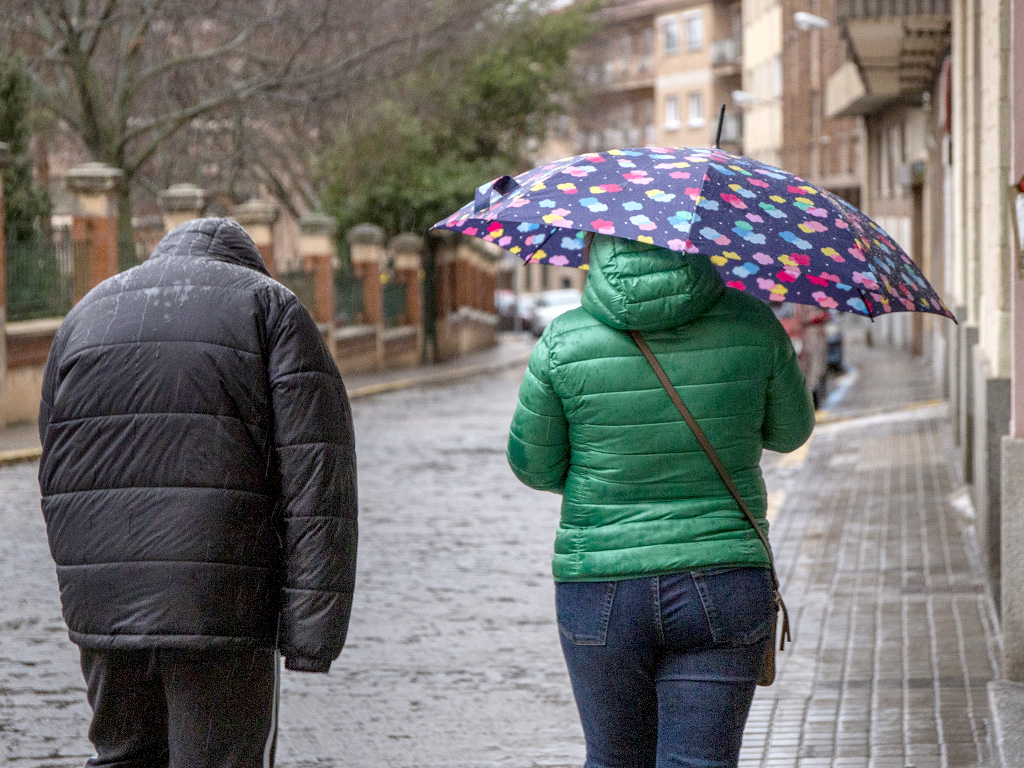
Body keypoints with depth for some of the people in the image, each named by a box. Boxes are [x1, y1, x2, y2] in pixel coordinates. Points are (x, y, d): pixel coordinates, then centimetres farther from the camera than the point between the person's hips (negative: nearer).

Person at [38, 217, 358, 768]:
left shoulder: (85, 316, 18)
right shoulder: (271, 308, 4)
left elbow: (55, 473, 18)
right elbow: (316, 474, -7)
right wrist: (314, 628, -10)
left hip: (101, 602, 4)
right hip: (222, 608, -4)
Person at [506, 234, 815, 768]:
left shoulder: (564, 342, -9)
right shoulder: (748, 322, -6)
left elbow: (533, 465, 3)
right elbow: (789, 431, 10)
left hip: (602, 596, 0)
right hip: (724, 594, 0)